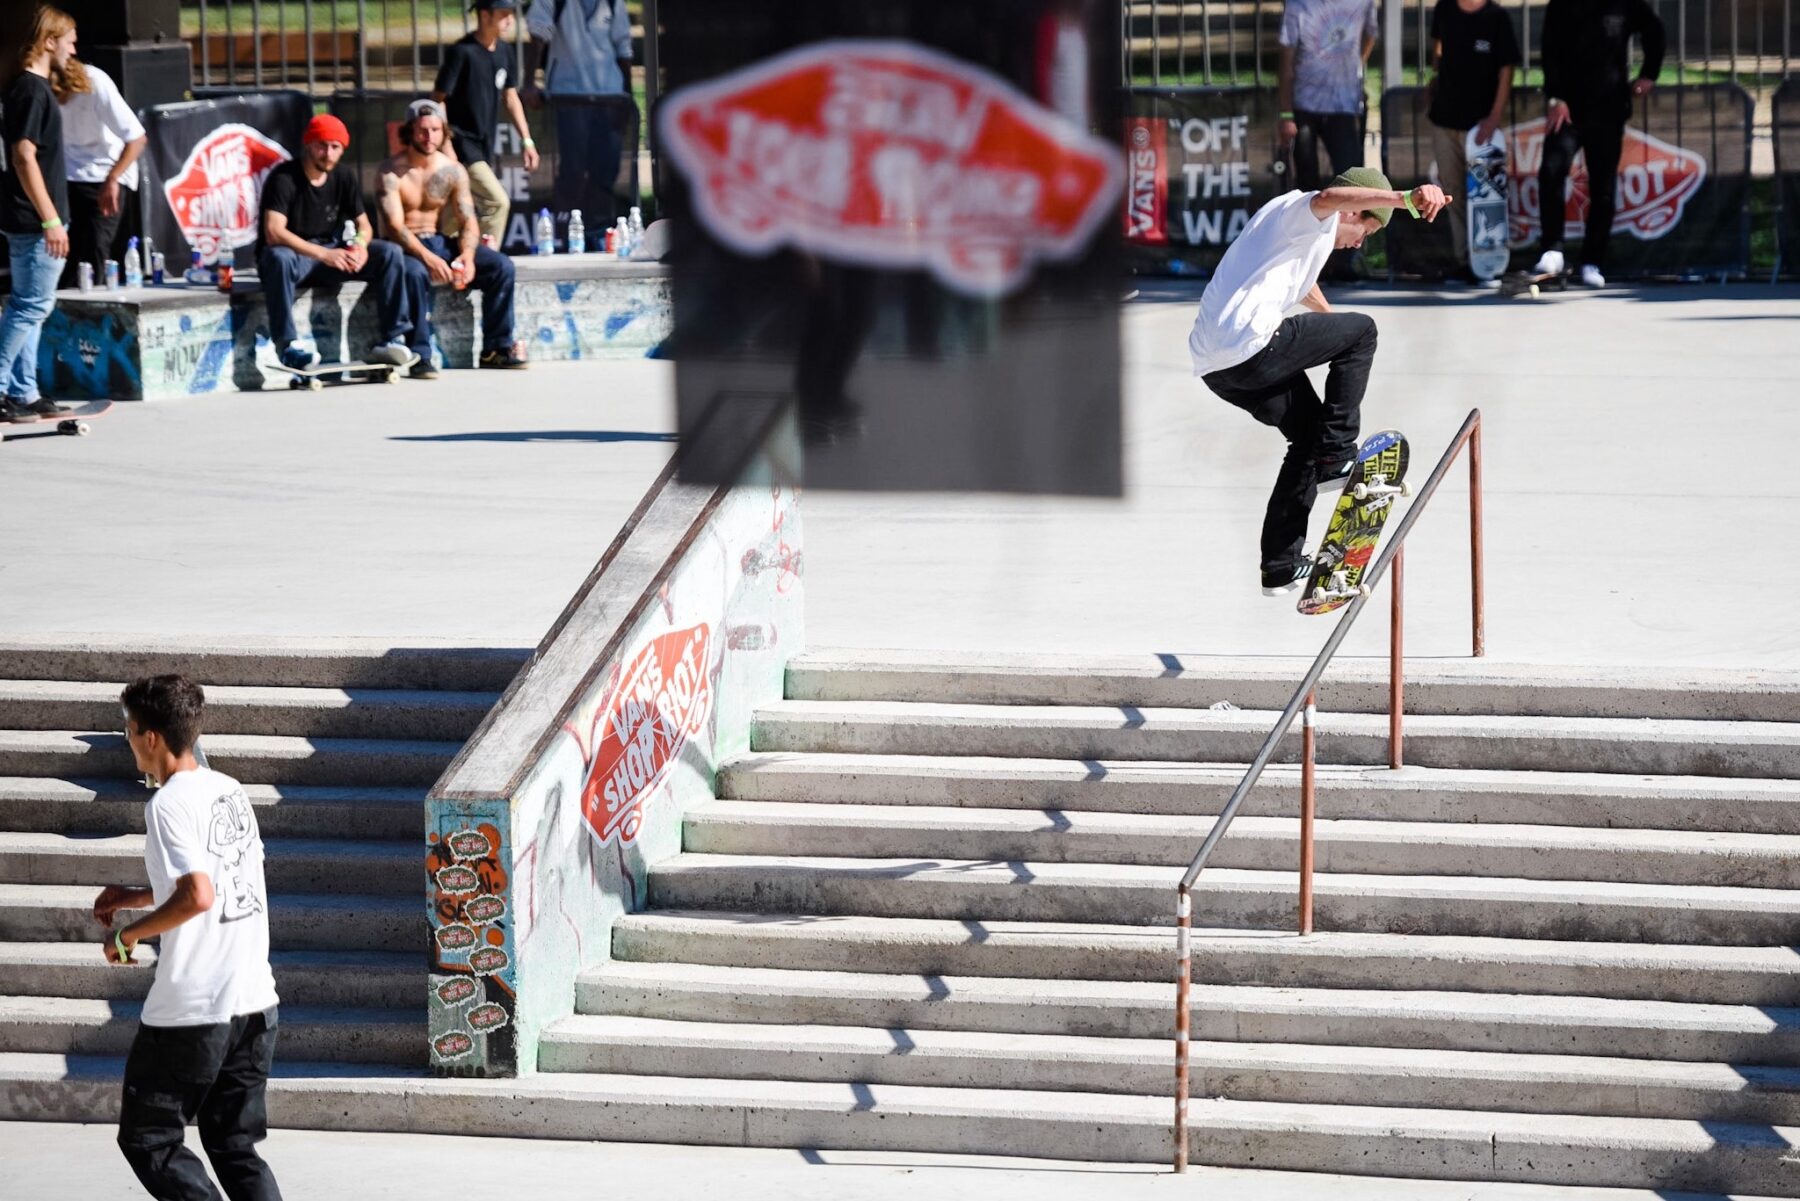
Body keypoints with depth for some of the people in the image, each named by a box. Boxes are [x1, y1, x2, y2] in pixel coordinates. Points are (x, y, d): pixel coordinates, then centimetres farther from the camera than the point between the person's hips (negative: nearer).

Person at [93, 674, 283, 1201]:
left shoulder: (169, 804, -14)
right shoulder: (229, 791, 11)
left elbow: (197, 897, -25)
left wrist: (127, 935, -12)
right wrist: (140, 897, 23)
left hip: (189, 1014, -8)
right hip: (256, 1004, 8)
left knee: (147, 1139, 6)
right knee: (236, 1146, 13)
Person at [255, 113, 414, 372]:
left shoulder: (344, 177, 4)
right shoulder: (284, 178, -16)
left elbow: (363, 223, 10)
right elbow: (273, 233, -28)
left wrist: (360, 246, -17)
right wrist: (324, 254, -37)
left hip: (330, 254, 6)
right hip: (292, 253, -6)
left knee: (390, 253, -12)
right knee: (279, 258, -41)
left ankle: (393, 339, -14)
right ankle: (287, 344, -37)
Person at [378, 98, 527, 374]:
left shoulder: (453, 171, 3)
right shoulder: (392, 172, -12)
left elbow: (467, 220, 0)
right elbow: (394, 226, -21)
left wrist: (467, 254, -22)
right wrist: (428, 258, -36)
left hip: (439, 242, 5)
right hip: (405, 247, -5)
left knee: (502, 266, -11)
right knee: (415, 273, -40)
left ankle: (496, 348, -2)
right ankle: (419, 357, -32)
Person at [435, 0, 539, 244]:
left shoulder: (504, 51, 8)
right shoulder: (462, 53, -15)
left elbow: (511, 97, 17)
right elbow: (438, 100, -14)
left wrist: (527, 141, 11)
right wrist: (446, 146, -19)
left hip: (483, 145, 8)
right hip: (462, 143, -8)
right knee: (497, 202, -16)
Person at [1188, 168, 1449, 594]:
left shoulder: (1302, 229, 31)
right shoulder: (1303, 211, -1)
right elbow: (1330, 197, -29)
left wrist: (1331, 322, 74)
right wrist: (1406, 198, -44)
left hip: (1211, 363, 10)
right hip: (1251, 350, -10)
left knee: (1309, 434, 24)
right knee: (1361, 331, 5)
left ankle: (1281, 567, 25)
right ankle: (1337, 458, 2)